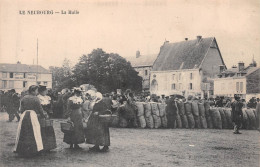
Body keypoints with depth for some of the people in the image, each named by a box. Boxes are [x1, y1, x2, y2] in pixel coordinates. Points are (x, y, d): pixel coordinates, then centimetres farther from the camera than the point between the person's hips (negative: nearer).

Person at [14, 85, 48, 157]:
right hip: (33, 116, -5)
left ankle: (22, 150, 16)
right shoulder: (35, 99, -6)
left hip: (24, 116, 5)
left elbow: (21, 109, 11)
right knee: (33, 134, 0)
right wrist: (44, 115, 15)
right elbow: (40, 110, -1)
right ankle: (33, 150, -2)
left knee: (23, 134, 11)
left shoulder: (23, 98, 7)